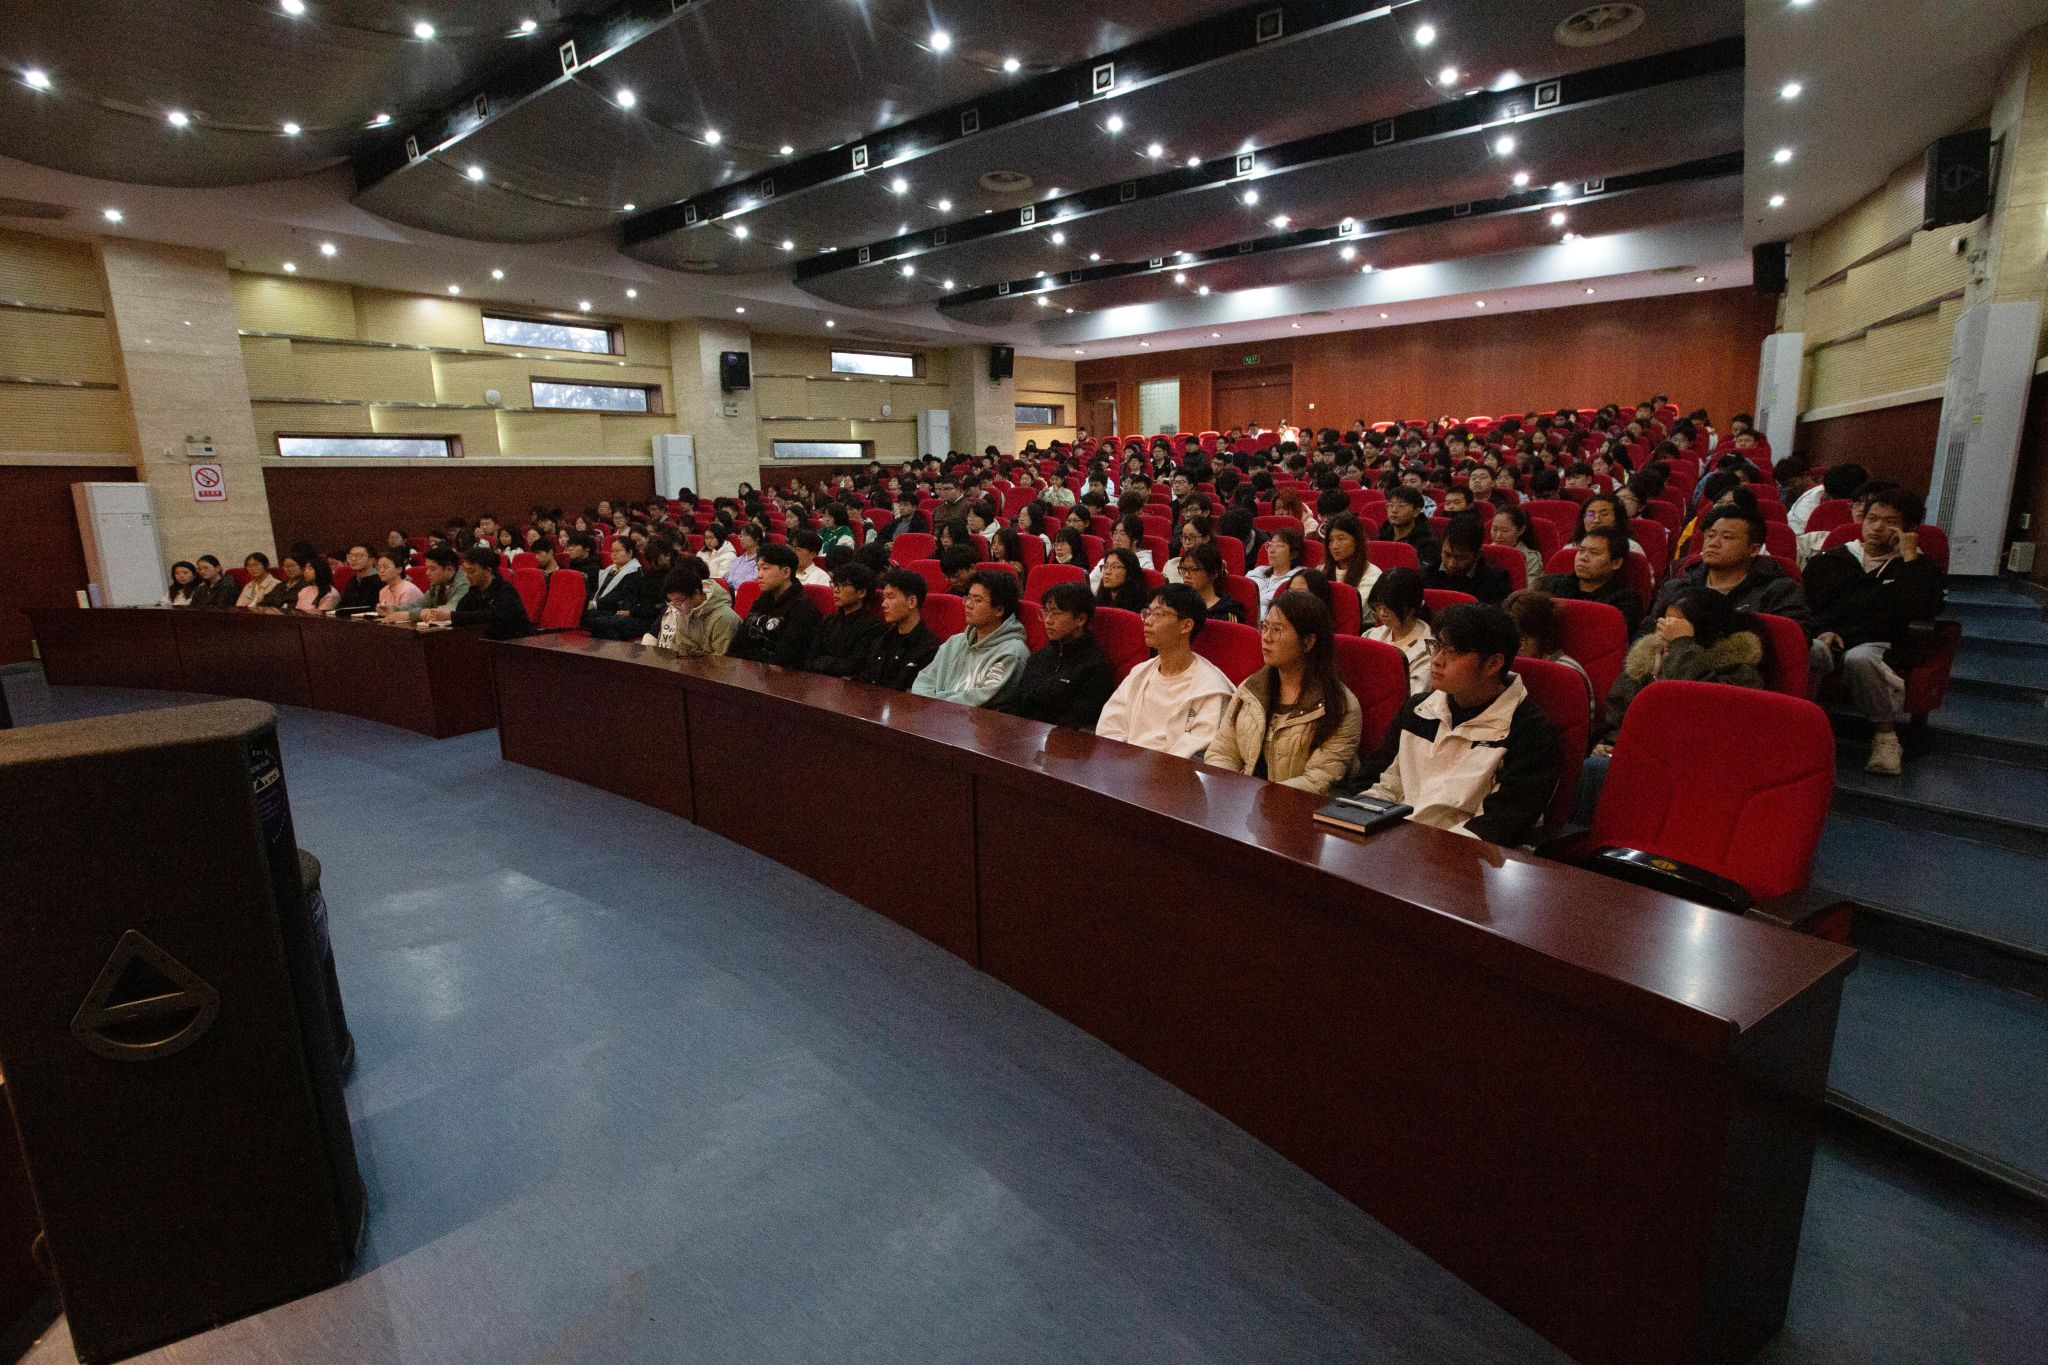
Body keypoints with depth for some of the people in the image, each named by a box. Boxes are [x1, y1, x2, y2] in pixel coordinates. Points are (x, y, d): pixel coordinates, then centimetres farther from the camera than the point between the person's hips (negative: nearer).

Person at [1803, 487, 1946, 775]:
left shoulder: (1921, 569, 16)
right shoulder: (1828, 561, 22)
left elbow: (1921, 611, -5)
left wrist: (1910, 557, -1)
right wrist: (1819, 632, -1)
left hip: (1877, 648, -1)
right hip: (1827, 642, 1)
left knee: (1860, 658, -40)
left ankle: (1886, 735, -20)